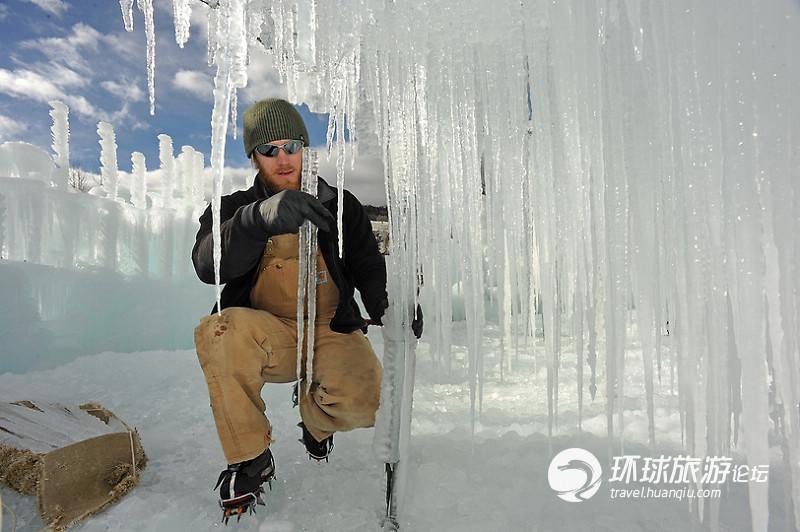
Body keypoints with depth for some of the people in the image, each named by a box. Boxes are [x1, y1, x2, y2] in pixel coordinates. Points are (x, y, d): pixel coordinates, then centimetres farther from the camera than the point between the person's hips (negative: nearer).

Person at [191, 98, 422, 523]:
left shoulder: (341, 206, 7)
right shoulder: (231, 210, 3)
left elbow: (369, 269, 8)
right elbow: (207, 266, -19)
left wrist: (388, 304, -14)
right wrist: (260, 218, -39)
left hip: (331, 332, 1)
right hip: (267, 339, 0)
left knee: (361, 401, -28)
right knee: (217, 331, -32)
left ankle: (315, 416, 13)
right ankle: (250, 460, -10)